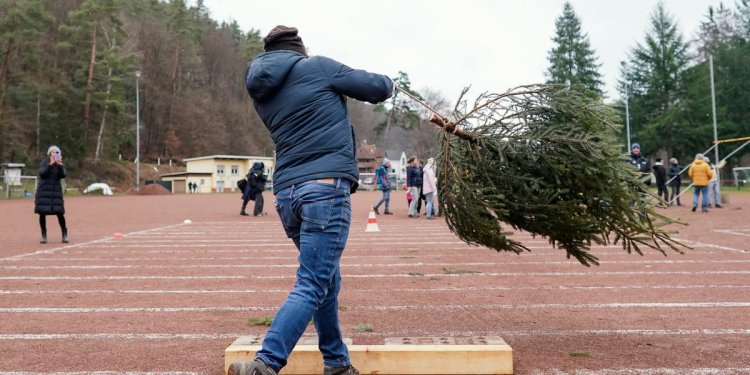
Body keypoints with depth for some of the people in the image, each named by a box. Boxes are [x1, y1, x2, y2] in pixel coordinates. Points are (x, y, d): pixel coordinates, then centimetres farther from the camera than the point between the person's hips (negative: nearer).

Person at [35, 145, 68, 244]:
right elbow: (42, 173, -15)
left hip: (56, 191, 1)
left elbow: (63, 175, -11)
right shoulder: (44, 163, 0)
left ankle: (65, 235, 7)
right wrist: (50, 164, -27)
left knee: (59, 213, -6)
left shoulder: (61, 164, 5)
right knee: (42, 213, -2)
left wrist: (60, 165, -25)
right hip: (43, 191, 0)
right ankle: (44, 235, 11)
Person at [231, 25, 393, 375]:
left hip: (286, 193, 7)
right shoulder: (317, 67, 2)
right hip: (325, 188, -7)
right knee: (311, 287, -7)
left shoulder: (261, 94, 18)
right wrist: (388, 81, 29)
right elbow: (378, 89, 8)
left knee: (327, 280, 18)